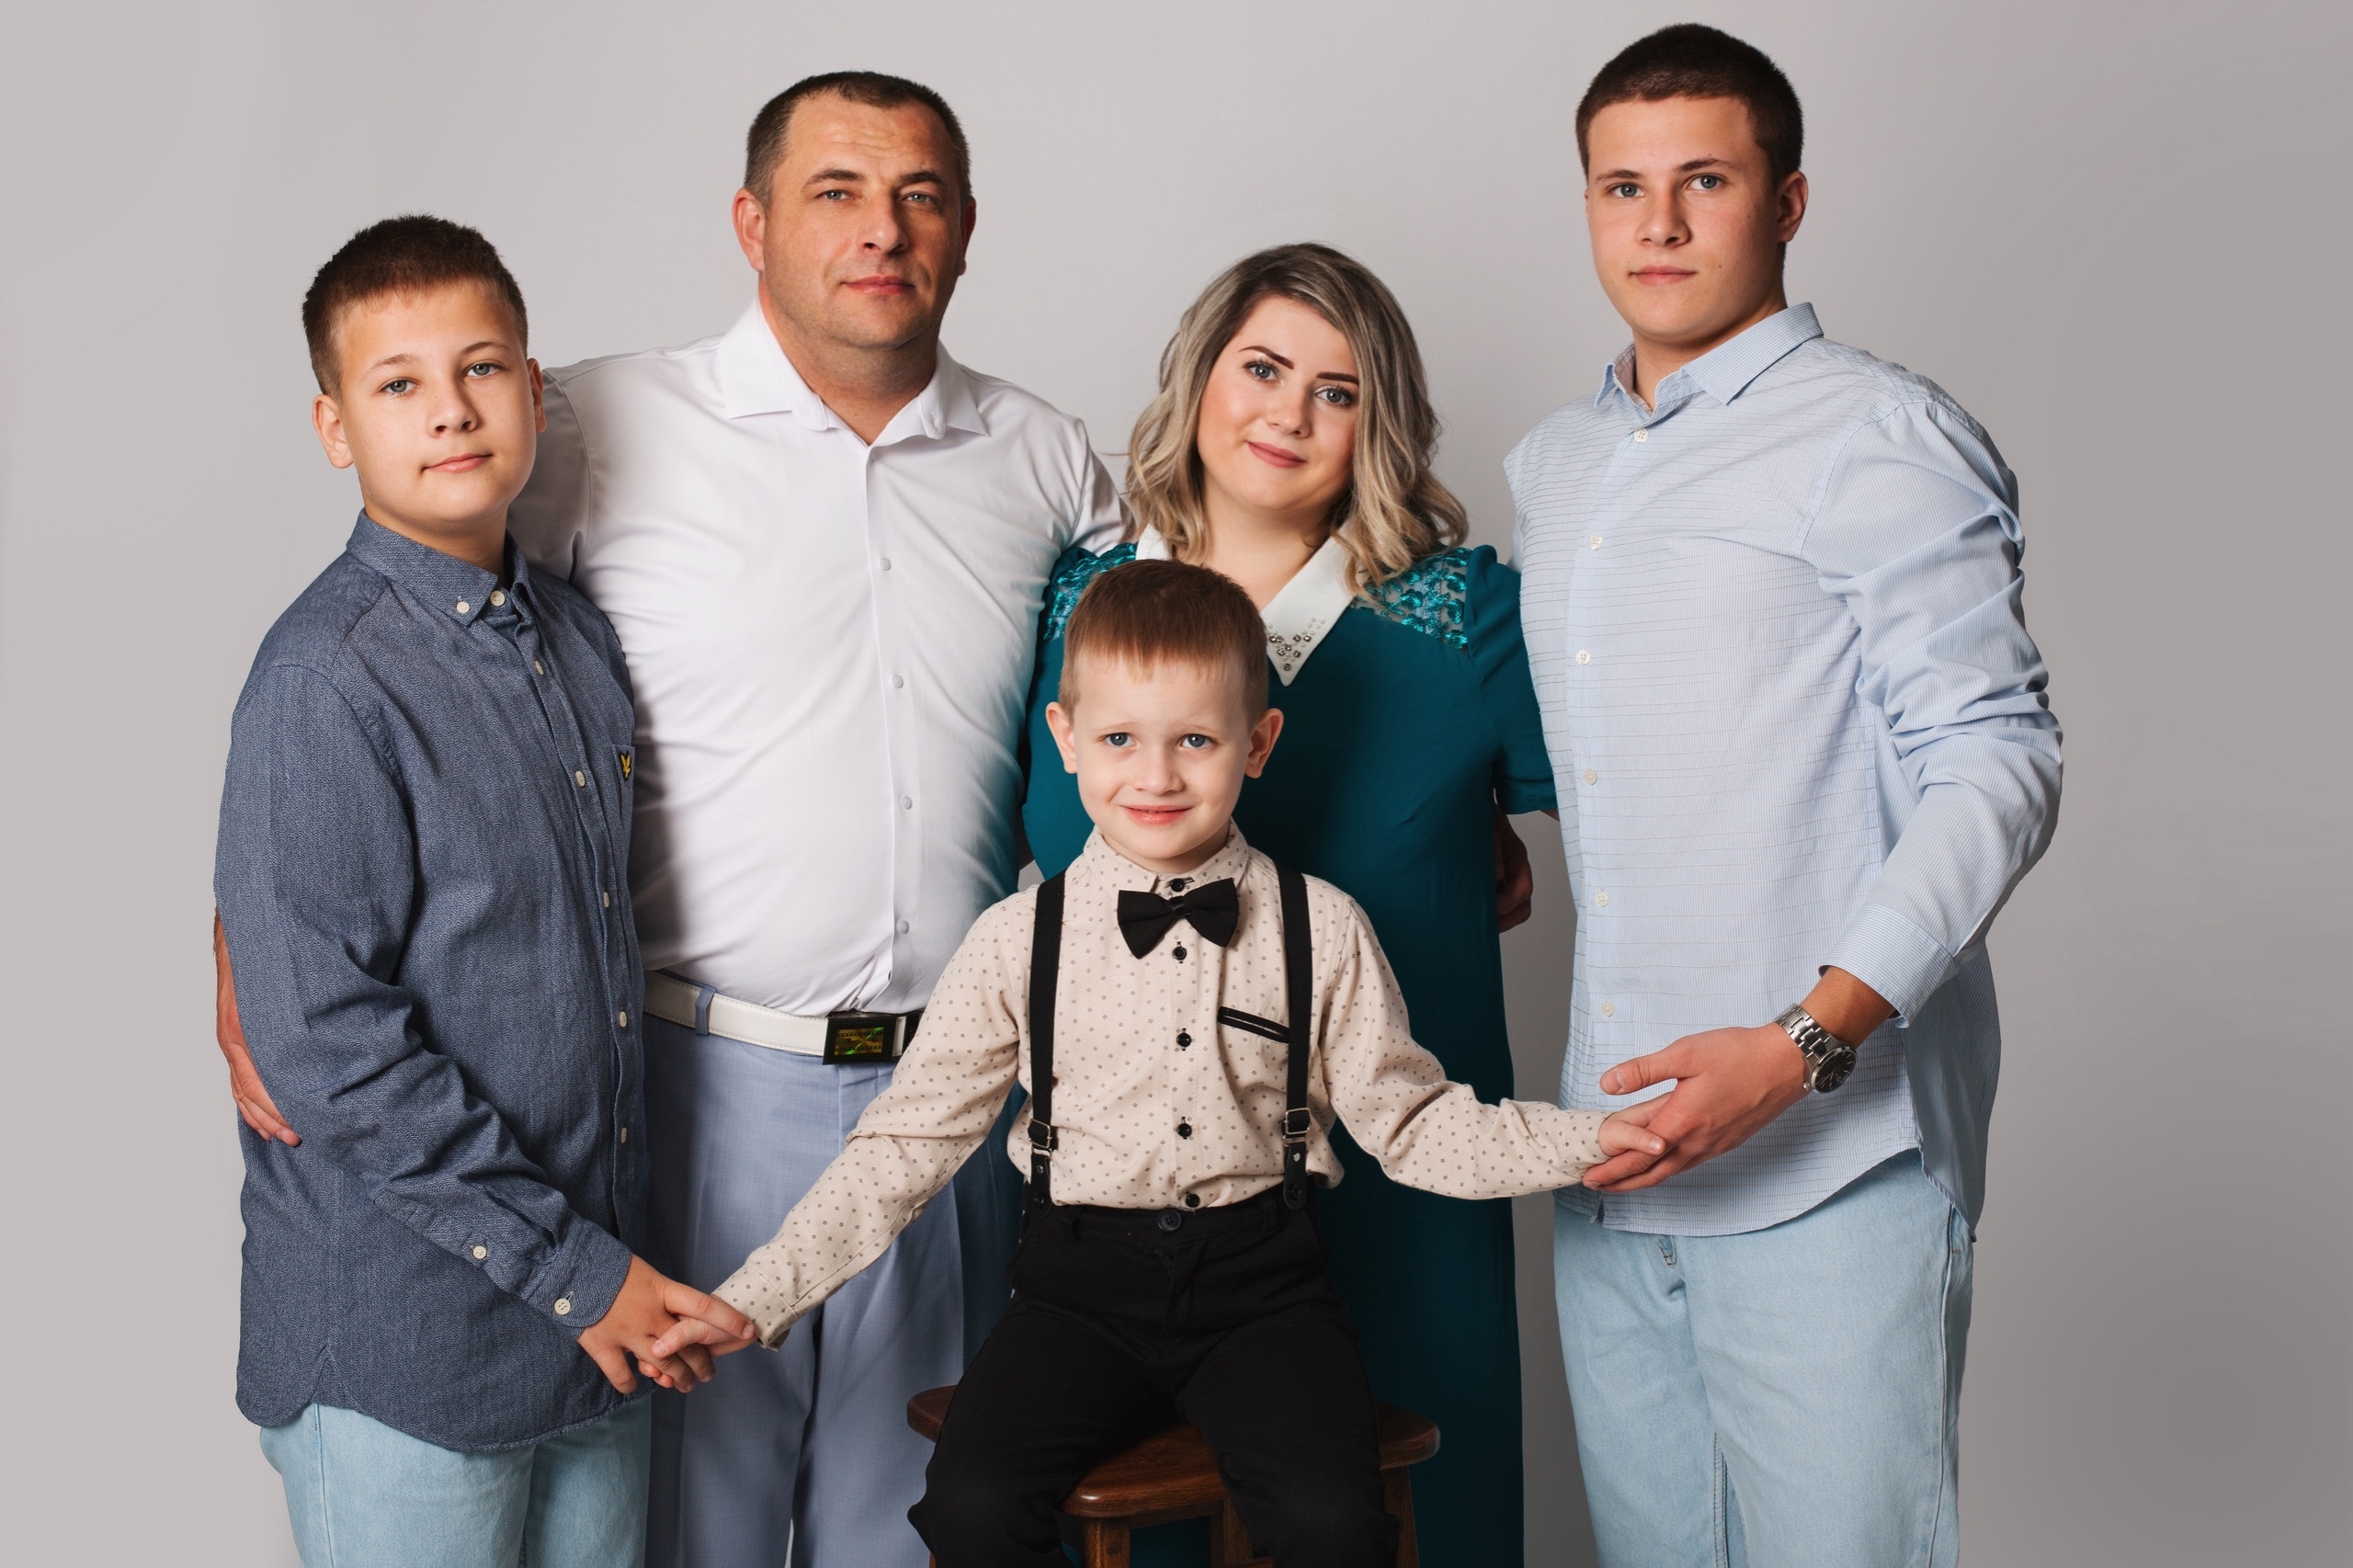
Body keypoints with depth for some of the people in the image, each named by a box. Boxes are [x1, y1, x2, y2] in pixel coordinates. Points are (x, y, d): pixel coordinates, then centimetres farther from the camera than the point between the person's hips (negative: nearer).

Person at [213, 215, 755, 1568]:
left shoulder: (583, 642, 6)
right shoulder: (327, 680, -15)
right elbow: (326, 1041, -18)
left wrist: (624, 1270, 11)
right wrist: (569, 1267, -15)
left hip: (603, 1305, 6)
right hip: (401, 1338, -6)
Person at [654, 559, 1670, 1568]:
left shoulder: (1321, 933, 2)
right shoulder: (1019, 943, 1)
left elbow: (1409, 1122, 8)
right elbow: (907, 1142, 5)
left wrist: (1580, 1142, -8)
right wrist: (753, 1301, -2)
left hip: (1261, 1282, 0)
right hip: (1082, 1287, 1)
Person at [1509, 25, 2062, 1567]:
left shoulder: (1880, 437, -6)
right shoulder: (1551, 463, 16)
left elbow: (1998, 762, -13)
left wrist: (1806, 1042, -21)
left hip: (1831, 1158, -6)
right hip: (1615, 1150, 7)